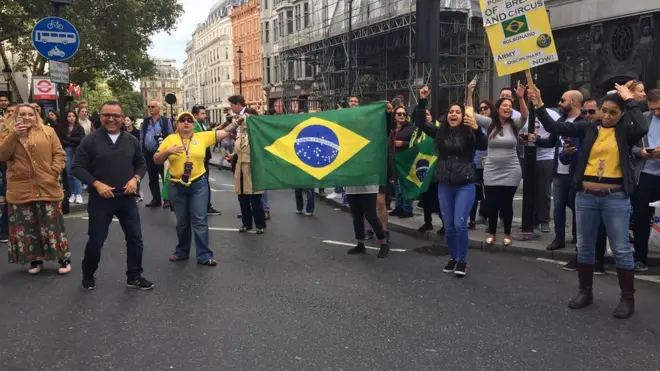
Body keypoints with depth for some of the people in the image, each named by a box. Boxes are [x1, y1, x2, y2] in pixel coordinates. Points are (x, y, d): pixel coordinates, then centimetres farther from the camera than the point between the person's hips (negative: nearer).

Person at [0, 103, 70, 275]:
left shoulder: (48, 132, 4)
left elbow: (59, 154, 3)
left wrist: (54, 172, -11)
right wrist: (14, 135, -17)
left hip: (47, 188, -2)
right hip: (20, 190, 2)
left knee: (53, 225, 2)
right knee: (27, 227, 8)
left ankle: (64, 259, 12)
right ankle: (36, 260, 22)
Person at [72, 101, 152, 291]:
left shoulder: (131, 140, 5)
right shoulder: (90, 140, -6)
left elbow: (141, 164, 13)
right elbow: (78, 167, -6)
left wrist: (135, 178, -7)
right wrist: (96, 184, -17)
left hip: (127, 198, 3)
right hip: (100, 199, -3)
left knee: (135, 239, 6)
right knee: (96, 240, 7)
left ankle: (134, 277, 20)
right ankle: (88, 276, 30)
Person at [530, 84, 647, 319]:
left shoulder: (625, 131, -2)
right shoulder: (589, 128, 4)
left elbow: (642, 128, -24)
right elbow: (555, 128, -1)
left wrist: (630, 100, -15)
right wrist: (539, 106, -11)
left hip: (615, 198, -3)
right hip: (586, 196, 3)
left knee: (621, 249, 4)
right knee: (584, 247, 13)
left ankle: (628, 298, 17)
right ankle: (585, 291, 28)